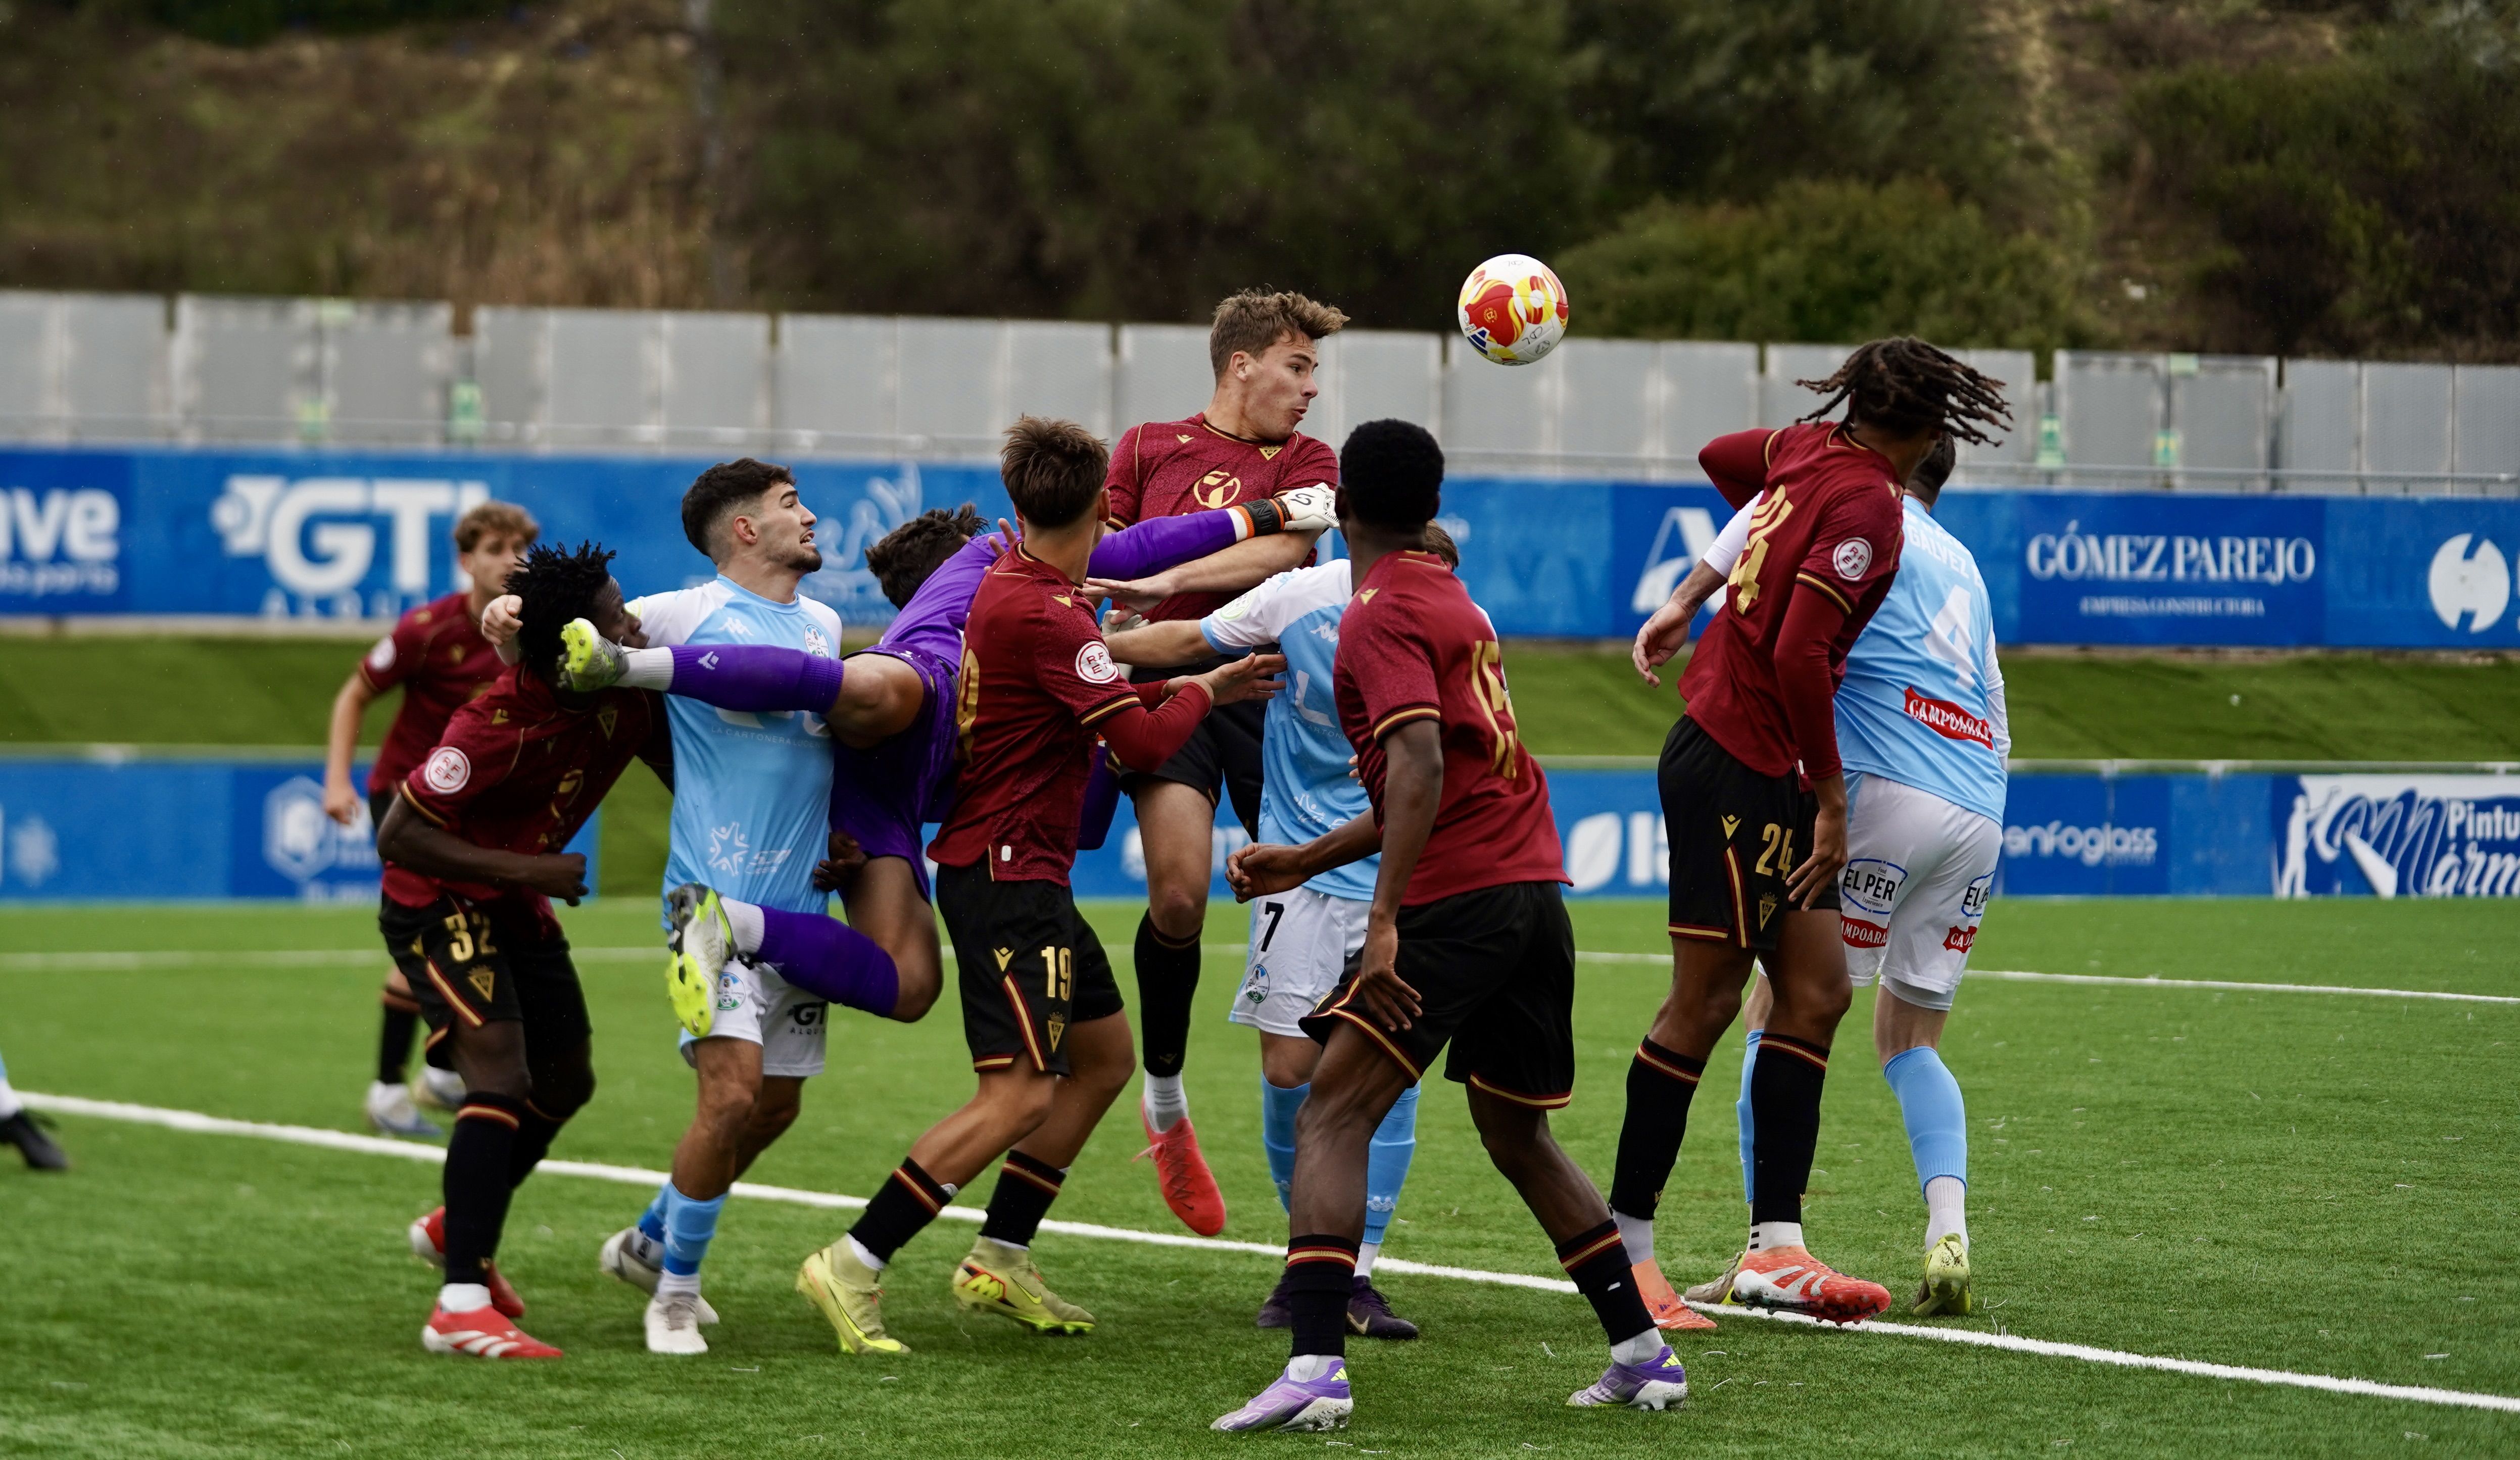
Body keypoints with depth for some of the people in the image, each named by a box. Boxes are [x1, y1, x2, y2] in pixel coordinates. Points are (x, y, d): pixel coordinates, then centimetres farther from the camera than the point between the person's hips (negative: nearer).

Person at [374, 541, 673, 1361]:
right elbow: (397, 837, -28)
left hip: (518, 906, 8)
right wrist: (525, 869, -31)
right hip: (436, 903, -8)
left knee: (566, 1082, 18)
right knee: (501, 1072, -24)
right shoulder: (499, 726, -32)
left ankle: (458, 1228, 42)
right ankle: (462, 1304, -28)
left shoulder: (628, 696, -11)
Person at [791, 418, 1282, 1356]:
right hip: (1005, 871, -10)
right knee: (1019, 1096, -13)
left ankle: (1001, 1260, 21)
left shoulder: (1011, 584, 9)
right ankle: (853, 1267, -12)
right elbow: (1144, 741, -20)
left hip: (1024, 872, 10)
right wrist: (1205, 690, -3)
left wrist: (1199, 682, 22)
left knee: (1104, 1057, 17)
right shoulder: (1043, 616, -21)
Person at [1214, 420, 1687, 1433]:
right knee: (1518, 1138, 21)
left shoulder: (1383, 615, -7)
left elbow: (1422, 768, -21)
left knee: (1332, 1117, -11)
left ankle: (1316, 1367, -24)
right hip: (1537, 889, 9)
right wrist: (1308, 862, 27)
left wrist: (1384, 920, -26)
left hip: (1458, 898, -9)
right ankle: (1644, 1355, 25)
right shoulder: (1454, 604, 22)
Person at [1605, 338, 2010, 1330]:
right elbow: (1799, 655, -24)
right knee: (1703, 1005, -2)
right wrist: (1830, 793, -15)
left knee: (1816, 993, 5)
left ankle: (1774, 1248, 2)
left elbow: (1720, 457, 29)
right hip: (1739, 770, -9)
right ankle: (1625, 1245, 6)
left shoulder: (1810, 450, 8)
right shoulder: (1867, 504, -18)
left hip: (1759, 772, 9)